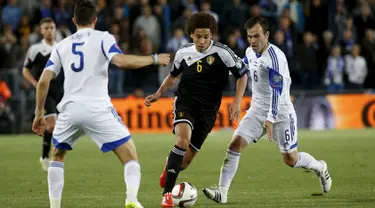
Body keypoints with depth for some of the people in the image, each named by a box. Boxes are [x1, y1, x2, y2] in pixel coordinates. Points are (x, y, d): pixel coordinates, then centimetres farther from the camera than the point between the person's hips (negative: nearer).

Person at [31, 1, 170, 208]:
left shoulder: (62, 45, 17)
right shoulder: (103, 38, 4)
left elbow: (43, 81, 10)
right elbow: (121, 61, -14)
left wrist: (39, 113, 18)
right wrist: (154, 59, -3)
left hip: (70, 110, 3)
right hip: (98, 110, -3)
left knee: (57, 156, 27)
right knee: (130, 155, 3)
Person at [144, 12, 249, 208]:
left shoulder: (222, 52, -9)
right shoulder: (184, 52, 0)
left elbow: (242, 75, 1)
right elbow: (173, 76, 20)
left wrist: (237, 101, -9)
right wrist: (158, 94, 8)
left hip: (207, 110, 0)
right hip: (185, 102, 0)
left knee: (187, 159, 2)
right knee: (183, 139, -30)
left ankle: (169, 171, 41)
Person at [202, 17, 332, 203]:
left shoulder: (275, 56, -23)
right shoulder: (250, 52, 1)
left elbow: (277, 90, -29)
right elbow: (242, 68, 25)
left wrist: (271, 119, -35)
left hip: (280, 112, -6)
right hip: (258, 110, 6)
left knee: (290, 160, 3)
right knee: (235, 144, -13)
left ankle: (320, 168, 34)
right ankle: (222, 192, -15)